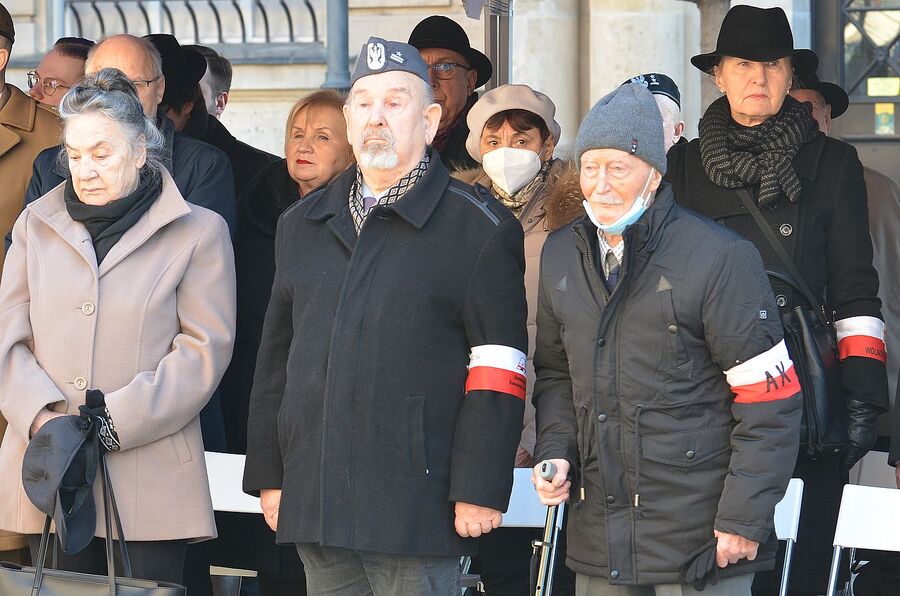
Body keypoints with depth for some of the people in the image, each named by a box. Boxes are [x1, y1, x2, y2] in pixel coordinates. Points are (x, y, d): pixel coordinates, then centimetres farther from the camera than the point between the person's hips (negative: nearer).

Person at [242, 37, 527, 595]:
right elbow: (276, 357, 19)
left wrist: (479, 490, -12)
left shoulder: (480, 228, -1)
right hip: (316, 504, 5)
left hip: (416, 508, -5)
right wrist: (269, 475, 14)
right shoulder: (303, 225, 17)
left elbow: (498, 372, -6)